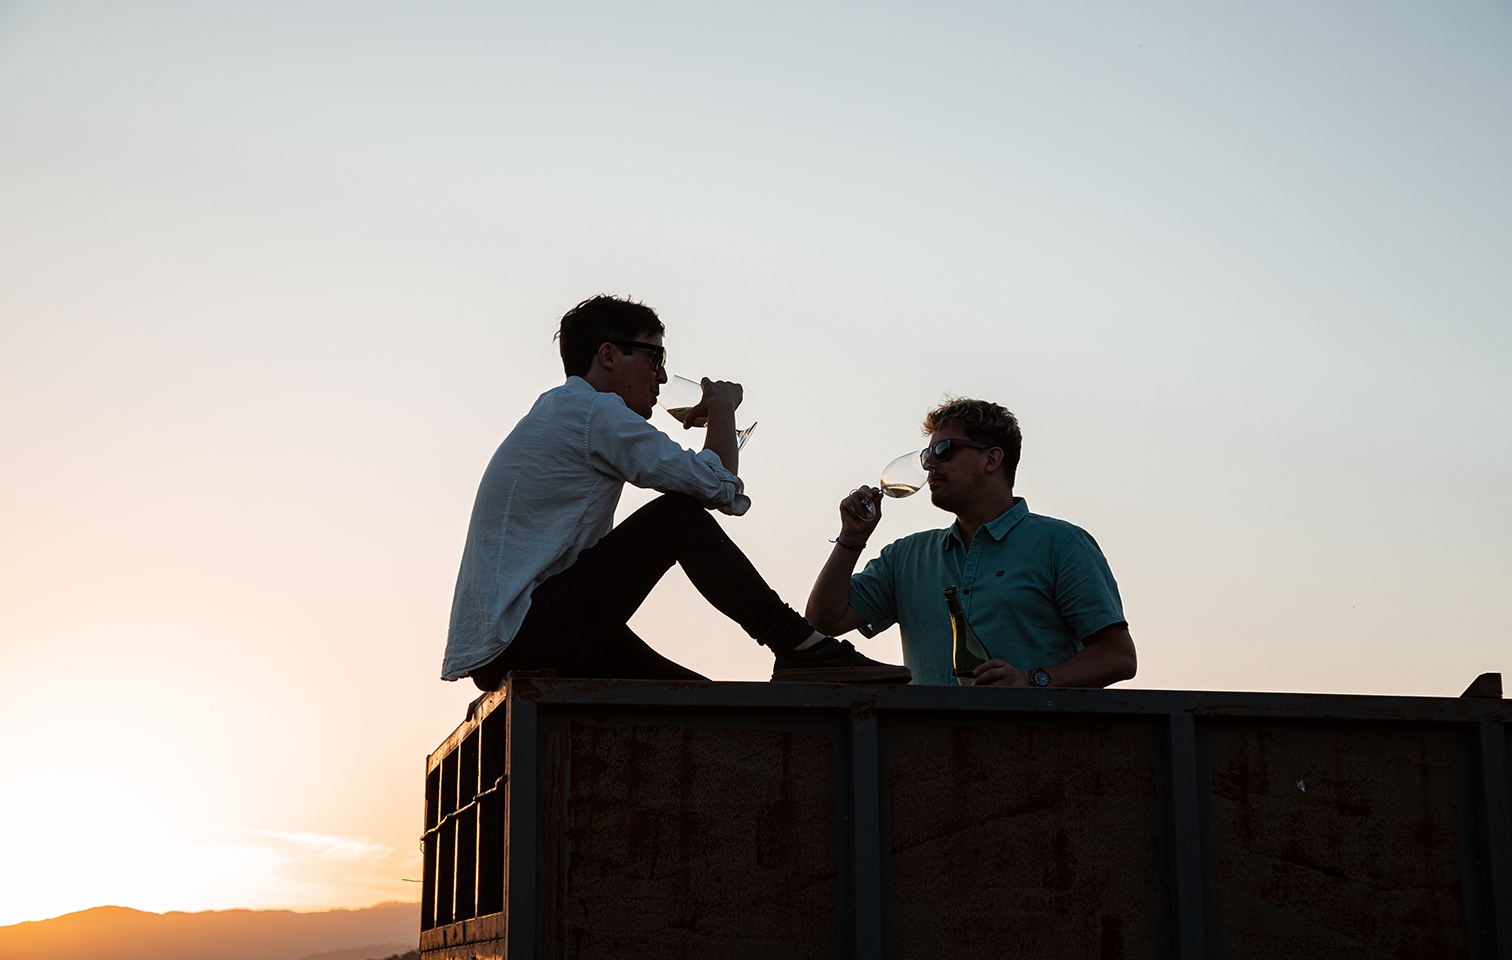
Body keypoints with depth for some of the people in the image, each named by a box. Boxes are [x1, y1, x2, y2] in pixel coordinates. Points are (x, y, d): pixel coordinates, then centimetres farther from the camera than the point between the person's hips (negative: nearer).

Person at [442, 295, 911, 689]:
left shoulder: (555, 410, 23)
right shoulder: (594, 410, -9)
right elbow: (720, 487, -13)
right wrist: (722, 409, 6)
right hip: (523, 638, -10)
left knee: (705, 703, 8)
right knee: (679, 514, -13)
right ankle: (803, 648, -15)